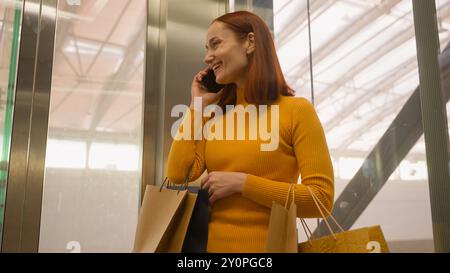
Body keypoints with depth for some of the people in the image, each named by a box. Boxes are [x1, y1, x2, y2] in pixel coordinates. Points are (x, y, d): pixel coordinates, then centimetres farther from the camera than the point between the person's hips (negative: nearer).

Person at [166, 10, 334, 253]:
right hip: (212, 244, 5)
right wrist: (197, 106, 0)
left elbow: (321, 199, -13)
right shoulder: (215, 117, 6)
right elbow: (177, 178, -5)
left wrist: (241, 183, -17)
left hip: (265, 246, -4)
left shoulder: (296, 110, -9)